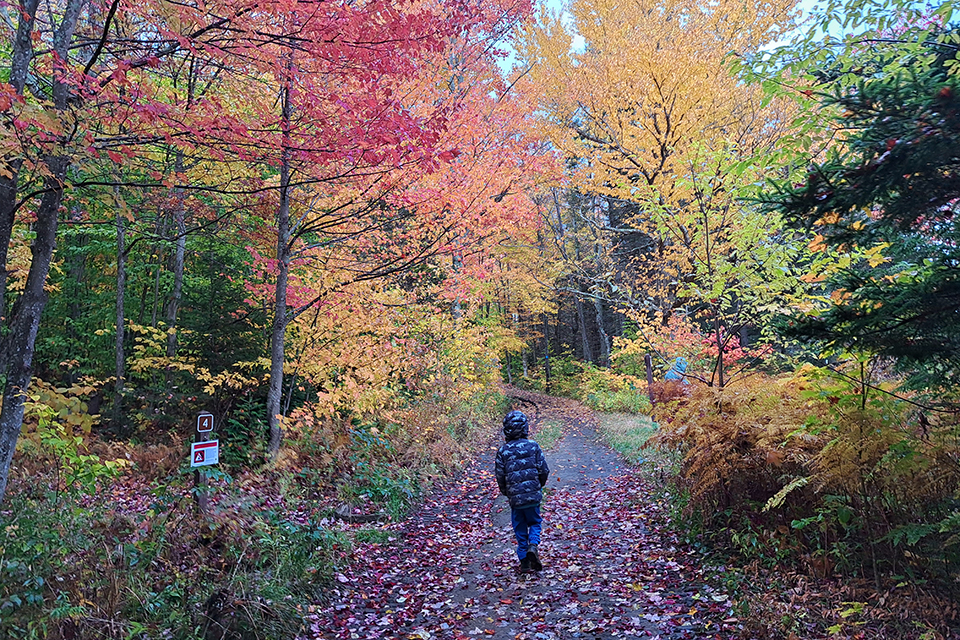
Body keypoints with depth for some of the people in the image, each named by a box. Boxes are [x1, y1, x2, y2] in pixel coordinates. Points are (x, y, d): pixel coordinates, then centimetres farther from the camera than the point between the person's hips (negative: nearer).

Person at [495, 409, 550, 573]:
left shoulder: (503, 451, -5)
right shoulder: (533, 446, -5)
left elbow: (500, 477, -1)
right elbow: (544, 470, -3)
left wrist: (507, 493, 17)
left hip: (515, 498, 0)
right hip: (533, 496, 0)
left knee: (520, 529, 13)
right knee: (534, 523, 18)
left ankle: (524, 562, 15)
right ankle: (533, 545, -7)